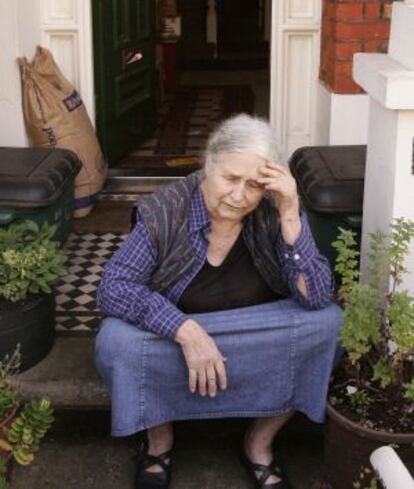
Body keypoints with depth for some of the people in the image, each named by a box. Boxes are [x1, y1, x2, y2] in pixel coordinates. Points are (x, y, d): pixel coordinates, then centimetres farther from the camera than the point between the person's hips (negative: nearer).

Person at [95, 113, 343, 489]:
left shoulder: (274, 213, -15)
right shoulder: (165, 211, -20)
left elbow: (316, 297, -22)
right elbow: (114, 287, -23)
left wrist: (290, 216, -32)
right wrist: (186, 330, -35)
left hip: (263, 350, 2)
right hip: (173, 343, -1)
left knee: (327, 322, -23)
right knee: (116, 341, -30)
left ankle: (260, 443, -1)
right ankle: (159, 438, 3)